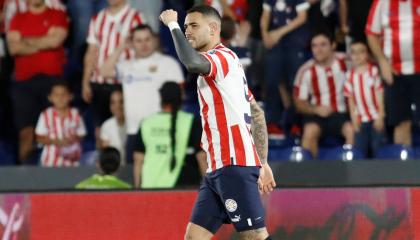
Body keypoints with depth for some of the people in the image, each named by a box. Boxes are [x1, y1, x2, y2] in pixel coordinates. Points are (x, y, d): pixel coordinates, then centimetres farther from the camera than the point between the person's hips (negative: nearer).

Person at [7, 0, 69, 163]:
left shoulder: (58, 15, 8)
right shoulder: (18, 19, 14)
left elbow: (56, 40, -9)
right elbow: (13, 48, 0)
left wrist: (27, 41, 2)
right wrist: (44, 42, -3)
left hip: (52, 78, -2)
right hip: (24, 81, 2)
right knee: (26, 132, -3)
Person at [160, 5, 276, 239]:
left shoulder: (223, 56, -7)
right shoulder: (221, 62, 23)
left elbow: (192, 62, -32)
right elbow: (257, 114, 24)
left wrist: (173, 25, -18)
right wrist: (263, 164, 24)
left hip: (235, 166, -10)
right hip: (219, 168, 10)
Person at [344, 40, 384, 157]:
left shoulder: (374, 71, -6)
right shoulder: (350, 75, 2)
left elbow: (380, 95, -5)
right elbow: (350, 99, 7)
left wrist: (380, 117, -8)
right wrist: (354, 119, 2)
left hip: (376, 117, -3)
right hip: (361, 120, 3)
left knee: (377, 148, -3)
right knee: (360, 150, 2)